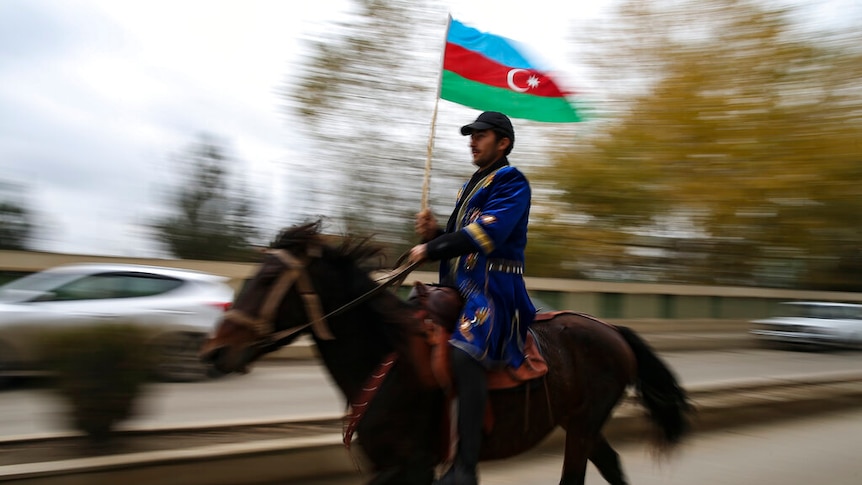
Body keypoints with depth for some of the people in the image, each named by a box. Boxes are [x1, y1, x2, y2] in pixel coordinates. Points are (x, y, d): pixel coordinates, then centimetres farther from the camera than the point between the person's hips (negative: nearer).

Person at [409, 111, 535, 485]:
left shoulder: (512, 182, -2)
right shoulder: (471, 186, 24)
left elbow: (487, 232, -19)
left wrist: (431, 249, -20)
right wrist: (433, 233, 1)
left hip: (494, 289, -10)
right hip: (458, 285, 10)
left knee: (464, 350, -33)